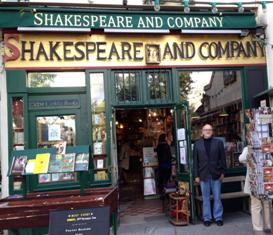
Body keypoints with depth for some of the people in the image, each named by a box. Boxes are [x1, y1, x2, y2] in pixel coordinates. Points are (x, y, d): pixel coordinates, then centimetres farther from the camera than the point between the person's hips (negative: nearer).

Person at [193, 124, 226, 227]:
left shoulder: (218, 142, 3)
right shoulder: (197, 144, 4)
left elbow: (223, 158, 3)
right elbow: (195, 161, 3)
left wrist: (222, 172, -2)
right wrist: (196, 175, -1)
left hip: (216, 174, 0)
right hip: (203, 175, 0)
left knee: (217, 198, 8)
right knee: (205, 198, 8)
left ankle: (218, 217, 20)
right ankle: (207, 218, 19)